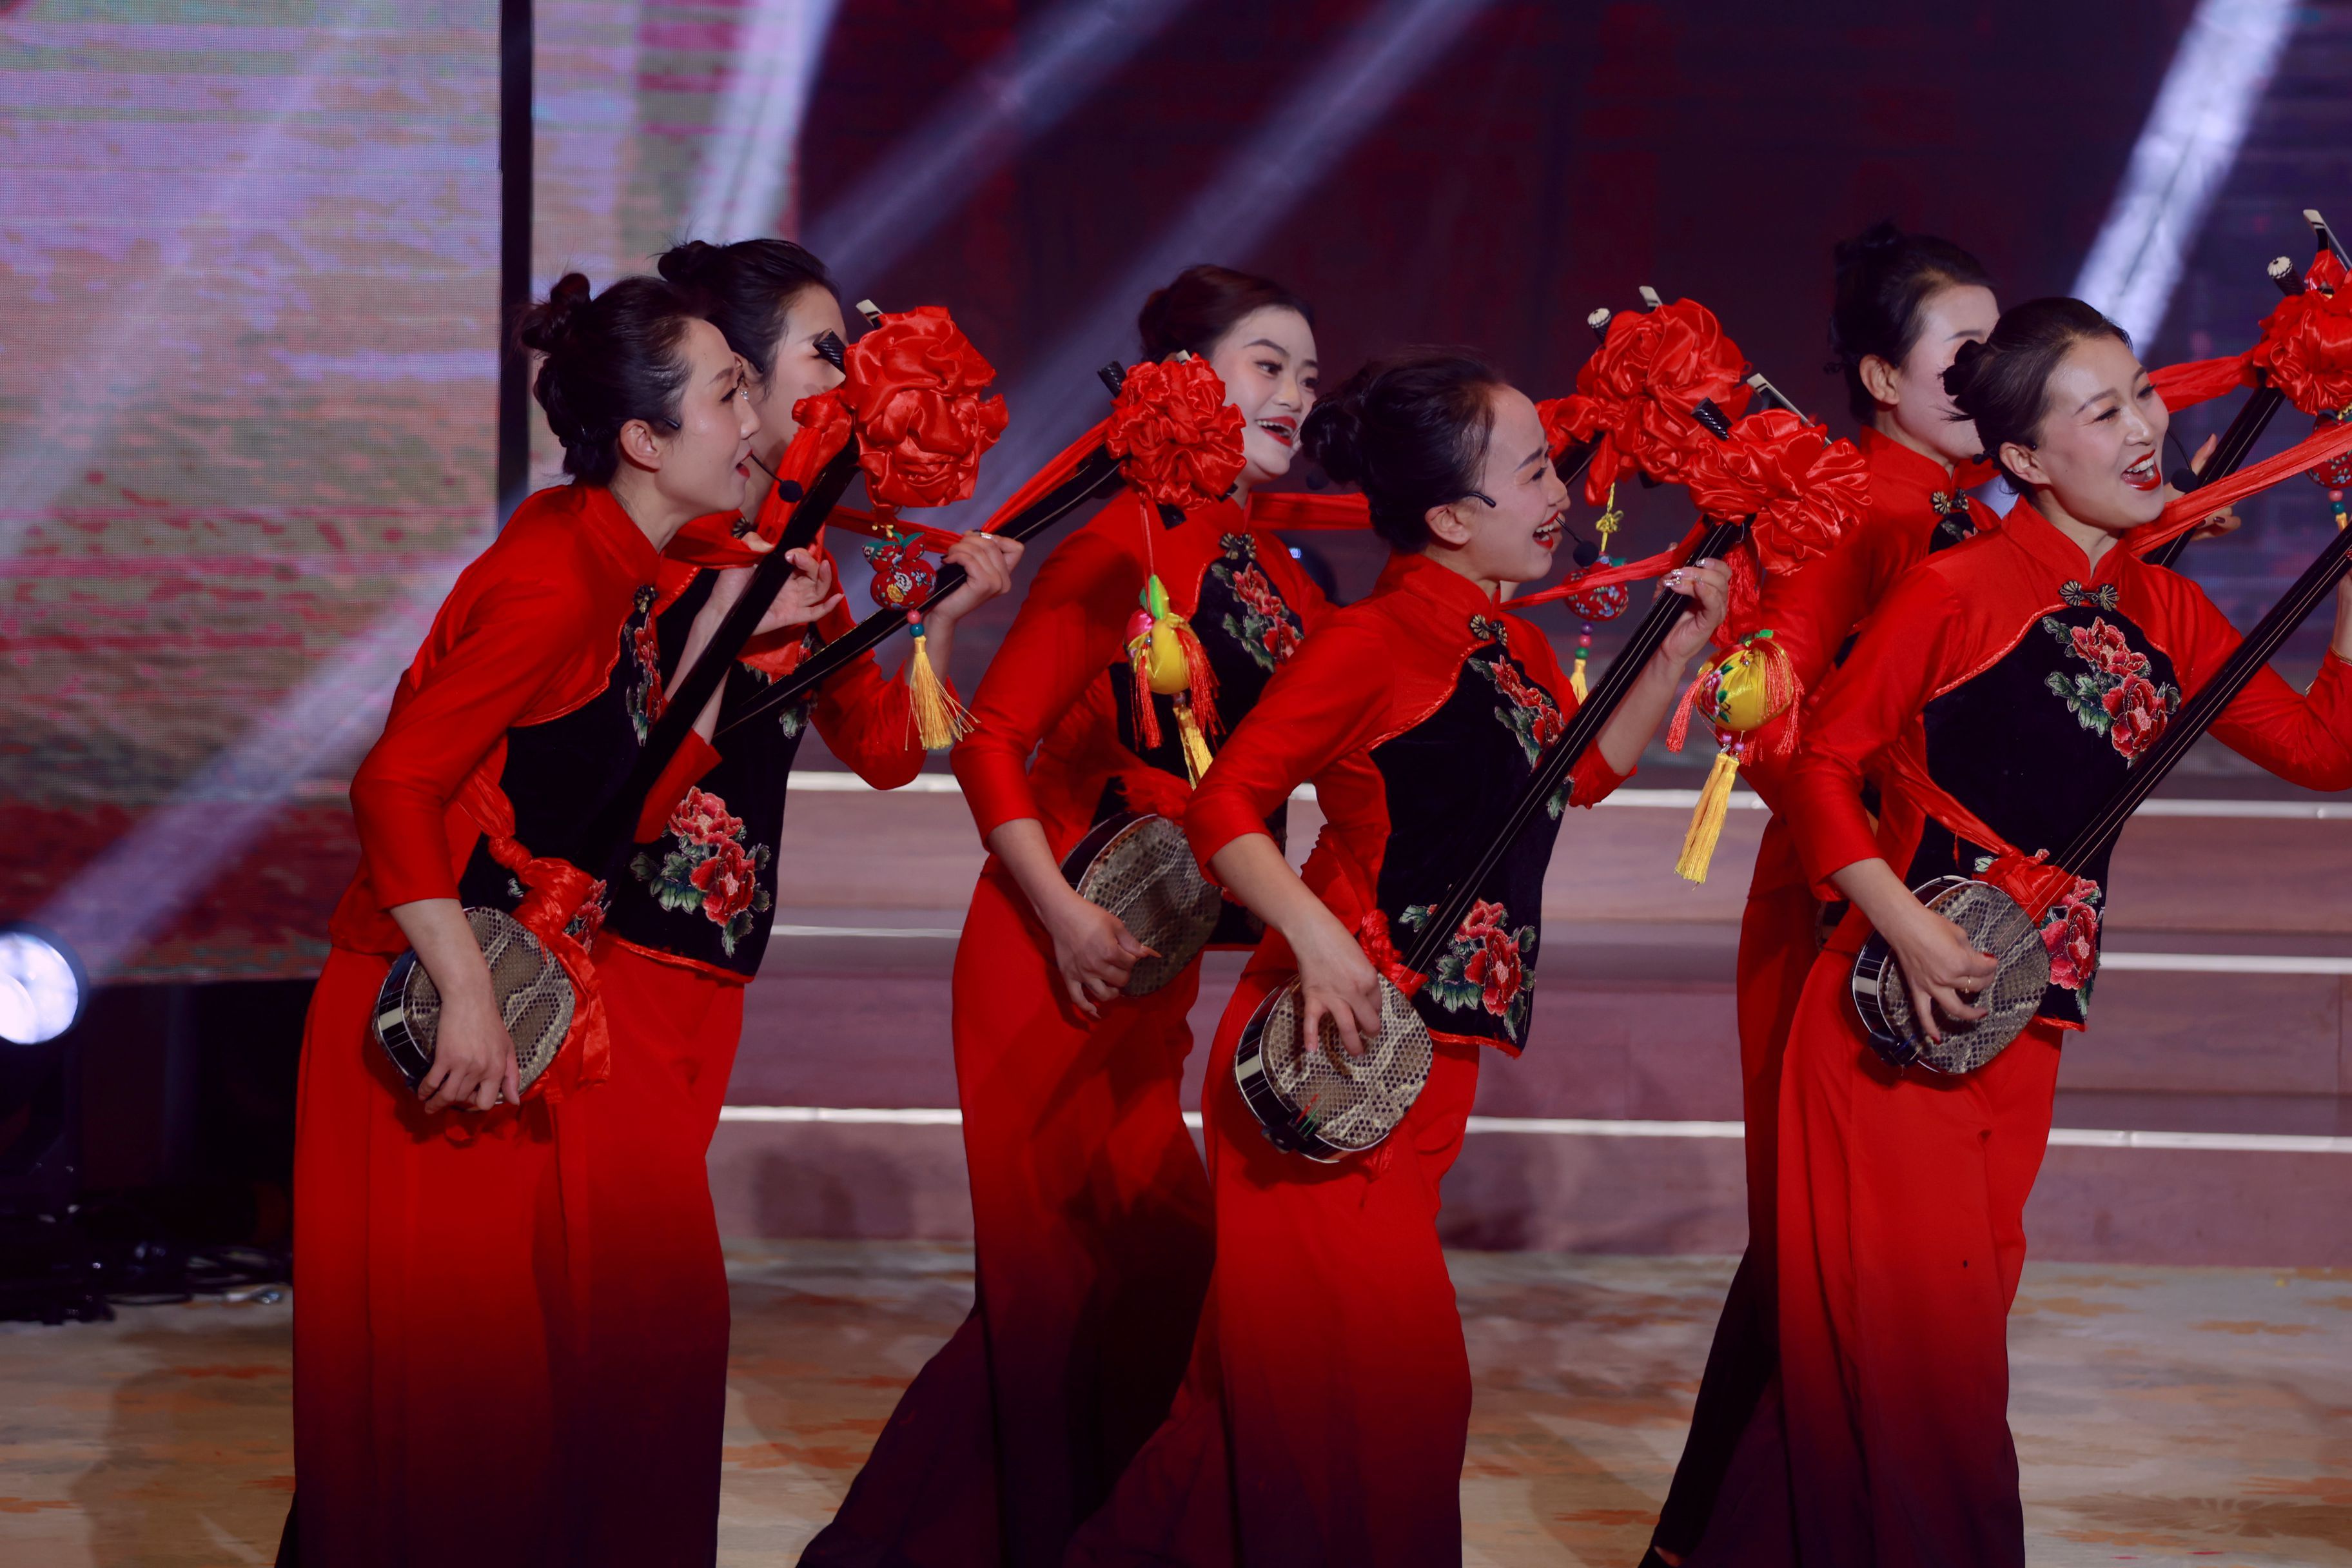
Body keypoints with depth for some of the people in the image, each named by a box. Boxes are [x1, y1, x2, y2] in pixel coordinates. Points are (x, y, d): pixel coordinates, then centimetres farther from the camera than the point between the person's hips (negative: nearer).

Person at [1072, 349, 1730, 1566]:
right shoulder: (1374, 641, -15)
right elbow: (1226, 802, -17)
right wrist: (1314, 935, -29)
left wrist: (1675, 657, 17)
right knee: (1381, 1373, -8)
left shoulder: (1510, 650, 12)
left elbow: (1584, 773, 29)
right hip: (1334, 1055, -9)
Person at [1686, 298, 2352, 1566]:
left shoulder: (2163, 614, 9)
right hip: (1901, 1014, -7)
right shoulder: (1961, 585, -9)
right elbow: (1824, 765, -8)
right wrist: (1907, 927, -20)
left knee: (1954, 1326, 10)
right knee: (1901, 1345, -6)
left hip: (2024, 1031, 7)